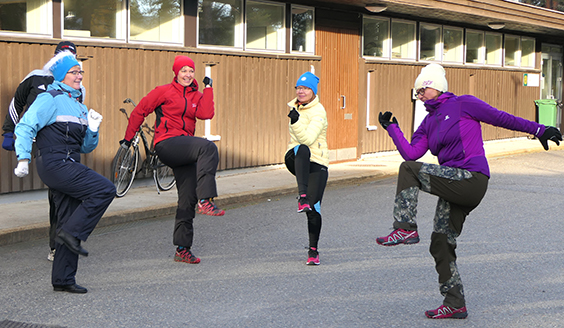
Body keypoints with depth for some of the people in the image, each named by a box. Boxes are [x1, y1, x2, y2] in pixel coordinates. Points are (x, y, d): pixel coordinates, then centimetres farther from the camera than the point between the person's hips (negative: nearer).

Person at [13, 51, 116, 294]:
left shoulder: (79, 107, 21)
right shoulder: (51, 99, -4)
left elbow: (85, 147, 21)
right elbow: (26, 126, -11)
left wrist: (92, 130, 2)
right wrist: (23, 159, -20)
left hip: (68, 166, 9)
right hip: (55, 163, -9)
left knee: (70, 221, 7)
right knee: (104, 189, -19)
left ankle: (63, 279, 12)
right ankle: (71, 233, -12)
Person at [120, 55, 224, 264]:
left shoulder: (196, 96, 16)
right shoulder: (164, 91, 4)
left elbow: (206, 114, -3)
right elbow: (140, 111, 8)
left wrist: (208, 88, 0)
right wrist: (128, 138, 9)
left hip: (185, 152, 6)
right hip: (167, 143, -6)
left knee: (188, 199, 4)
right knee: (208, 147, -32)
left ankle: (182, 249, 11)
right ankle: (205, 200, -40)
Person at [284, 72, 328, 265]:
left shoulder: (318, 112, -10)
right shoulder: (295, 107, 12)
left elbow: (308, 138, -25)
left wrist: (296, 122, -34)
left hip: (316, 163, -4)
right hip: (295, 160, 4)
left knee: (313, 208, -10)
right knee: (302, 150, -35)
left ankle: (313, 250, 6)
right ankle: (302, 197, -45)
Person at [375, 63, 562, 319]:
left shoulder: (463, 105, 0)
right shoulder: (429, 122, 20)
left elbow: (501, 118, 1)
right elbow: (412, 153, 10)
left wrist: (538, 130, 1)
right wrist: (391, 128, 10)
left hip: (472, 179, -8)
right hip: (455, 186, 9)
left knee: (409, 170, -18)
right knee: (441, 245, 7)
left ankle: (405, 228, -20)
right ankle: (455, 304, 14)